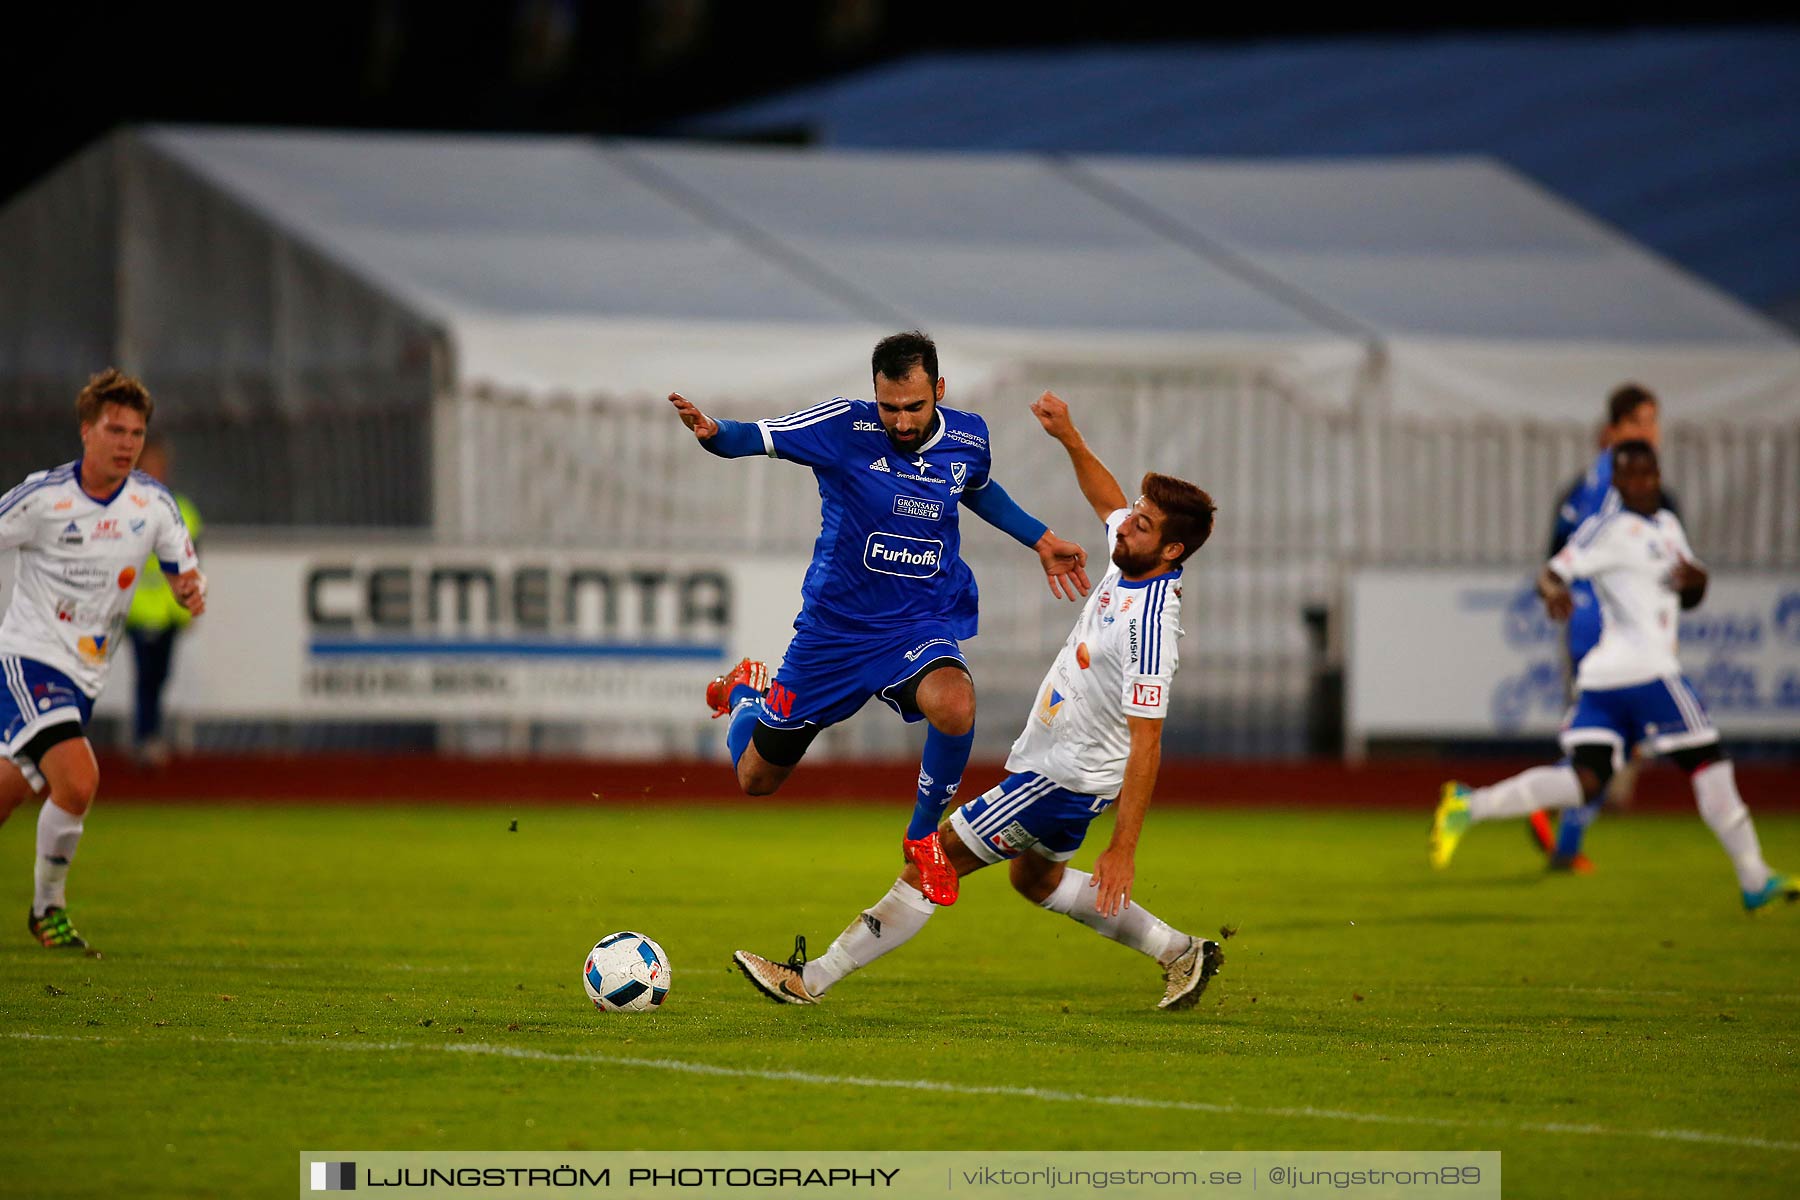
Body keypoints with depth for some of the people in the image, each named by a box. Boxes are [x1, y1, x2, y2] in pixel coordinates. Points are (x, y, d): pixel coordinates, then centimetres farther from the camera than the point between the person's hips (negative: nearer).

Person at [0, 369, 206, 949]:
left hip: (86, 675, 5)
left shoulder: (154, 504, -1)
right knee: (78, 779, -23)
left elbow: (186, 576, 7)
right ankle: (48, 907, -4)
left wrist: (193, 590, -18)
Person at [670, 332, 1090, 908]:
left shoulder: (967, 438, -3)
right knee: (756, 779, 11)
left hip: (920, 627, 1)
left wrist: (1041, 539, 20)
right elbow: (753, 437, -18)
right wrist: (714, 432, -40)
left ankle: (923, 836, -8)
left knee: (955, 706, -36)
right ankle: (747, 690, 48)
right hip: (834, 626, -1)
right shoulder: (845, 426, -15)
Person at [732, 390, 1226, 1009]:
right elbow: (1108, 499, 20)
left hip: (1062, 781, -10)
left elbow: (1145, 746, -32)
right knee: (1035, 879, 31)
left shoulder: (1149, 627, -31)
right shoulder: (1131, 557, -6)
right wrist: (1070, 437, 12)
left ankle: (812, 980, 2)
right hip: (1050, 757, 10)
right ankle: (1182, 953, 39)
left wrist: (1122, 849, -32)